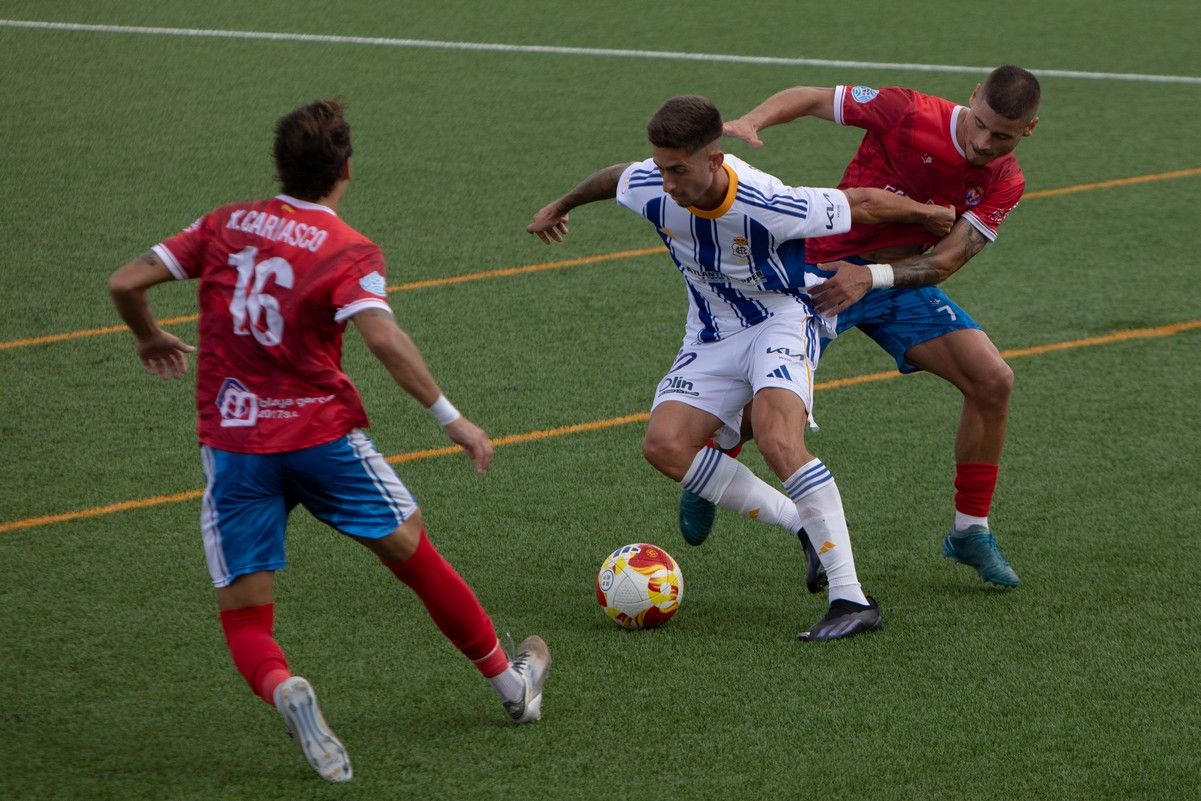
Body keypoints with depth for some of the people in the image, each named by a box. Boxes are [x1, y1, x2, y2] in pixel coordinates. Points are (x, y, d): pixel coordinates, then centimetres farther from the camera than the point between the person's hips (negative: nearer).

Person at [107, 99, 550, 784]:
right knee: (414, 554, 17)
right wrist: (450, 417, -20)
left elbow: (126, 283, 5)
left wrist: (152, 338, 25)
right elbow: (382, 336, -23)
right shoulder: (350, 251, -7)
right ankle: (512, 683, 30)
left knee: (245, 618, 5)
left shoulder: (225, 225, 6)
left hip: (231, 441, 2)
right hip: (323, 434, -2)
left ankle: (283, 691, -28)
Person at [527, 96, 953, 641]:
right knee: (664, 445, -16)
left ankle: (851, 599, -31)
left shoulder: (765, 205, -33)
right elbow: (614, 177, 9)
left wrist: (931, 215, 0)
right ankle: (805, 526, -3)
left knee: (778, 441, -31)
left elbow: (864, 204, -17)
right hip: (711, 336, 6)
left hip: (780, 321, -6)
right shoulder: (649, 188, -18)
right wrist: (561, 206, 29)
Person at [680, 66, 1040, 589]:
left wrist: (871, 277, -30)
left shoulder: (1005, 185, -8)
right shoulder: (908, 113, -20)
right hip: (828, 267, -4)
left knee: (992, 380, -12)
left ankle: (970, 532, 4)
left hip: (904, 281, 4)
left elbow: (944, 261, -13)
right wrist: (750, 122, -29)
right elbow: (812, 98, -10)